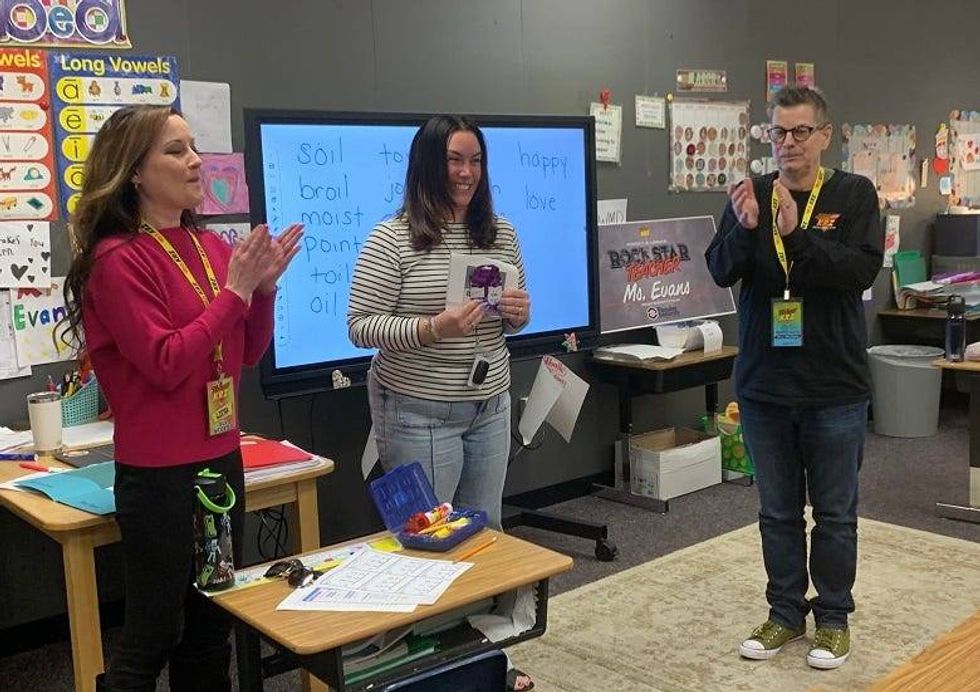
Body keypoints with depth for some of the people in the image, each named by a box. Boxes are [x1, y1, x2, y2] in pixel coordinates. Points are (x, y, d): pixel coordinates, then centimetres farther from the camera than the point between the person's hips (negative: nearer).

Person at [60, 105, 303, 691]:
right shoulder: (117, 259, -13)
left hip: (222, 460, 7)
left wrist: (263, 287, -5)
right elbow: (166, 364, -20)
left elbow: (247, 355, 10)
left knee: (213, 627, 17)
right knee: (153, 636, 7)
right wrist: (234, 290, -17)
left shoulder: (212, 247, 5)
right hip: (159, 475, -6)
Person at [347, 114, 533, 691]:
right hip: (419, 414, -6)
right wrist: (431, 329, -26)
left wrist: (519, 314, -8)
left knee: (485, 529, 17)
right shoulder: (392, 239, -12)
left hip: (490, 406, 6)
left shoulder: (501, 234, 5)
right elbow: (361, 326, -13)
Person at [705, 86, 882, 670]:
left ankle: (834, 616, 27)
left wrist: (797, 235, -29)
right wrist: (743, 229, -26)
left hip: (836, 386, -2)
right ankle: (786, 614, 29)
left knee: (835, 512, 10)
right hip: (763, 384, 2)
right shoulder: (750, 195, 3)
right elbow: (720, 271, -7)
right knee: (778, 511, 14)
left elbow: (862, 270, -17)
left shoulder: (855, 195, -3)